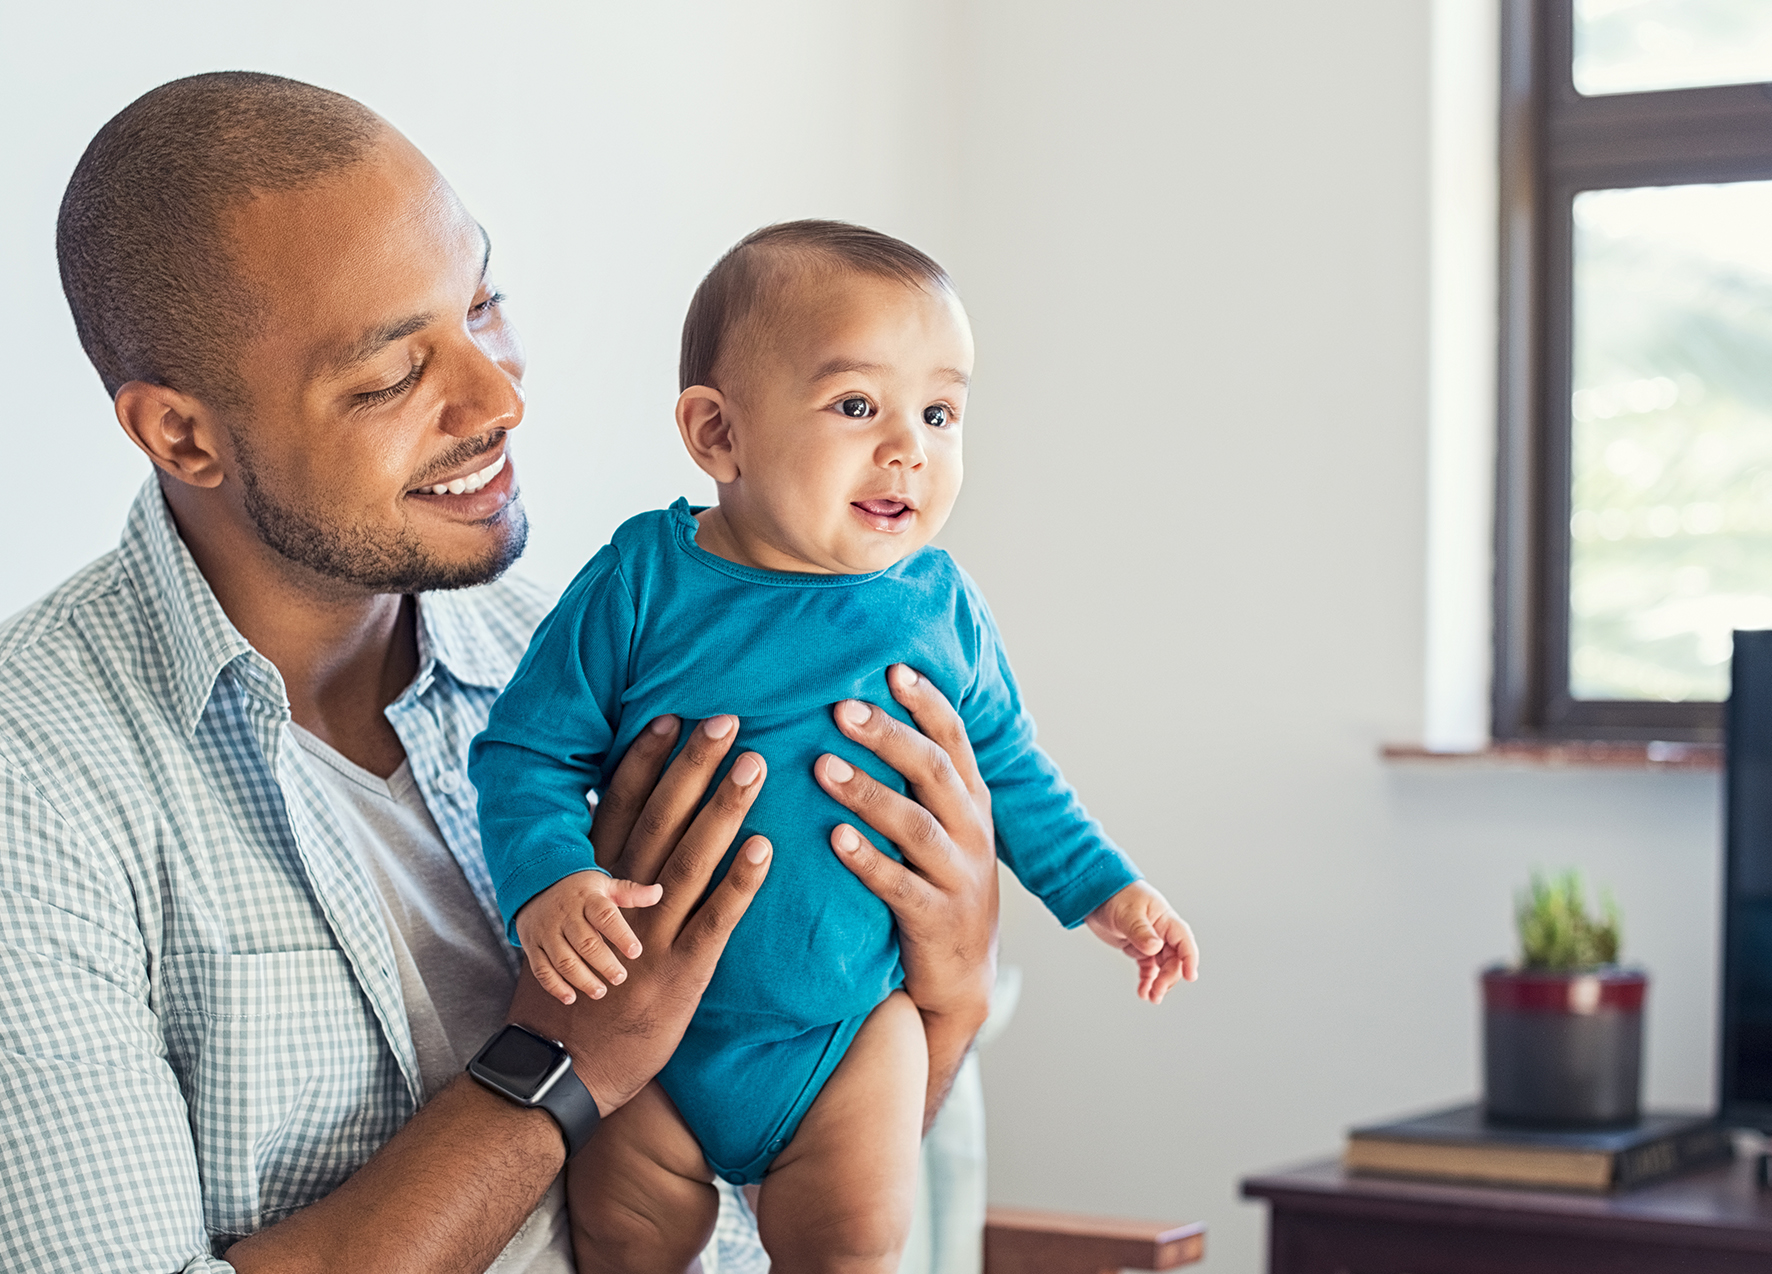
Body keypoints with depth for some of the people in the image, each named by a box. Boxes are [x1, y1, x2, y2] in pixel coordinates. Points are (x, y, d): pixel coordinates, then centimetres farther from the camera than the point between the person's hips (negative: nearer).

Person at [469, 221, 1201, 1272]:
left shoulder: (942, 607, -6)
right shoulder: (644, 582, -14)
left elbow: (1008, 767, 11)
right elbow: (530, 750, -9)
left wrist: (1103, 887, 9)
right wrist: (549, 882, -25)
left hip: (854, 1018, 1)